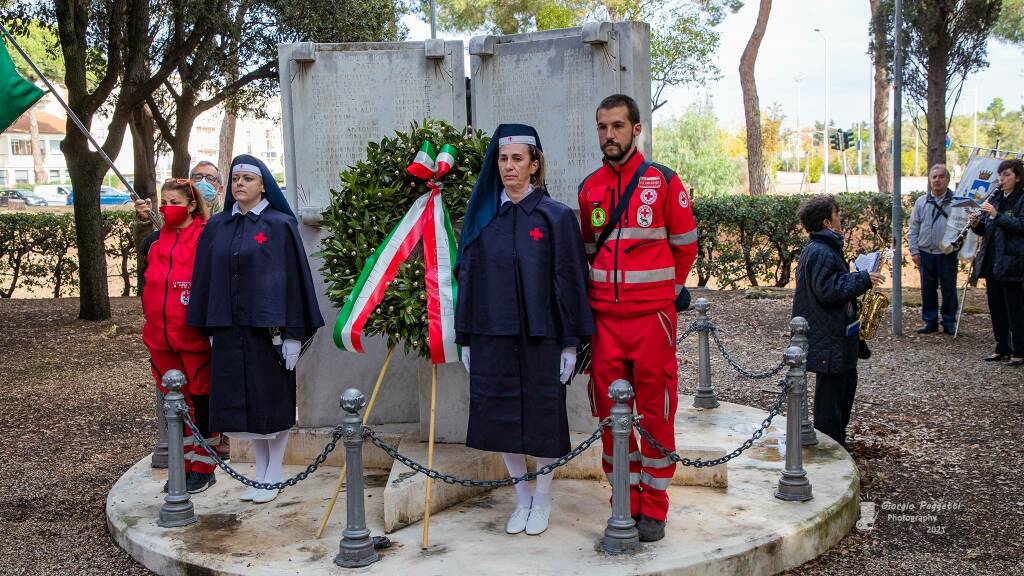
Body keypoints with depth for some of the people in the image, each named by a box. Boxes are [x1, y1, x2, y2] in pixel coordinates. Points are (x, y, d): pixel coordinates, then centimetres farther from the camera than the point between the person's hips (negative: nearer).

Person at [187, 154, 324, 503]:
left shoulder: (280, 225, -4)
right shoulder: (216, 227, 9)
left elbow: (293, 277, -7)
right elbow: (206, 279, 11)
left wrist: (292, 333, -11)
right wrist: (211, 330, 7)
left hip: (267, 327, -4)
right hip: (229, 328, 4)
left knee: (273, 400, 4)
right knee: (242, 401, 9)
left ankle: (274, 475, 17)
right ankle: (261, 472, 23)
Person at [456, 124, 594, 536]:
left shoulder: (556, 217, -3)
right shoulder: (481, 217, 6)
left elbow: (569, 281, -4)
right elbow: (468, 278, 8)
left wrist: (570, 343, -6)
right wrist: (465, 339, 6)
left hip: (540, 335, -3)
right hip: (492, 335, 3)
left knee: (542, 417, 6)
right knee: (501, 417, 8)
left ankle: (543, 502, 25)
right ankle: (522, 500, 26)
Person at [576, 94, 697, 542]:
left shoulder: (663, 182, -3)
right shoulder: (588, 189, 9)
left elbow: (685, 244, 5)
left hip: (652, 315, -4)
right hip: (604, 317, 4)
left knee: (656, 413, 2)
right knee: (611, 412, 7)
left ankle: (654, 508, 14)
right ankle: (625, 502, 21)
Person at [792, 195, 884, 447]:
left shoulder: (827, 248, 14)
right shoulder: (820, 252, -20)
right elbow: (828, 291, -26)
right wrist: (862, 279, -19)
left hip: (837, 337, 11)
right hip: (827, 339, -11)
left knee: (846, 382, 19)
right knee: (831, 393, -2)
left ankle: (838, 442, 31)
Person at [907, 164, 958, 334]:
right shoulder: (921, 202, 6)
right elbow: (913, 229, 8)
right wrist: (914, 250, 2)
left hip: (948, 254, -2)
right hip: (926, 253, 2)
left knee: (949, 289, 5)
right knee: (927, 289, 8)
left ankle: (949, 322, 16)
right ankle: (930, 321, 19)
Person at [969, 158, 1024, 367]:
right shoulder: (994, 198, 13)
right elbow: (984, 230, 16)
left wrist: (996, 215, -24)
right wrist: (976, 224, -5)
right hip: (991, 261, 7)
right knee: (996, 306, 10)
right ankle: (1002, 349, 19)